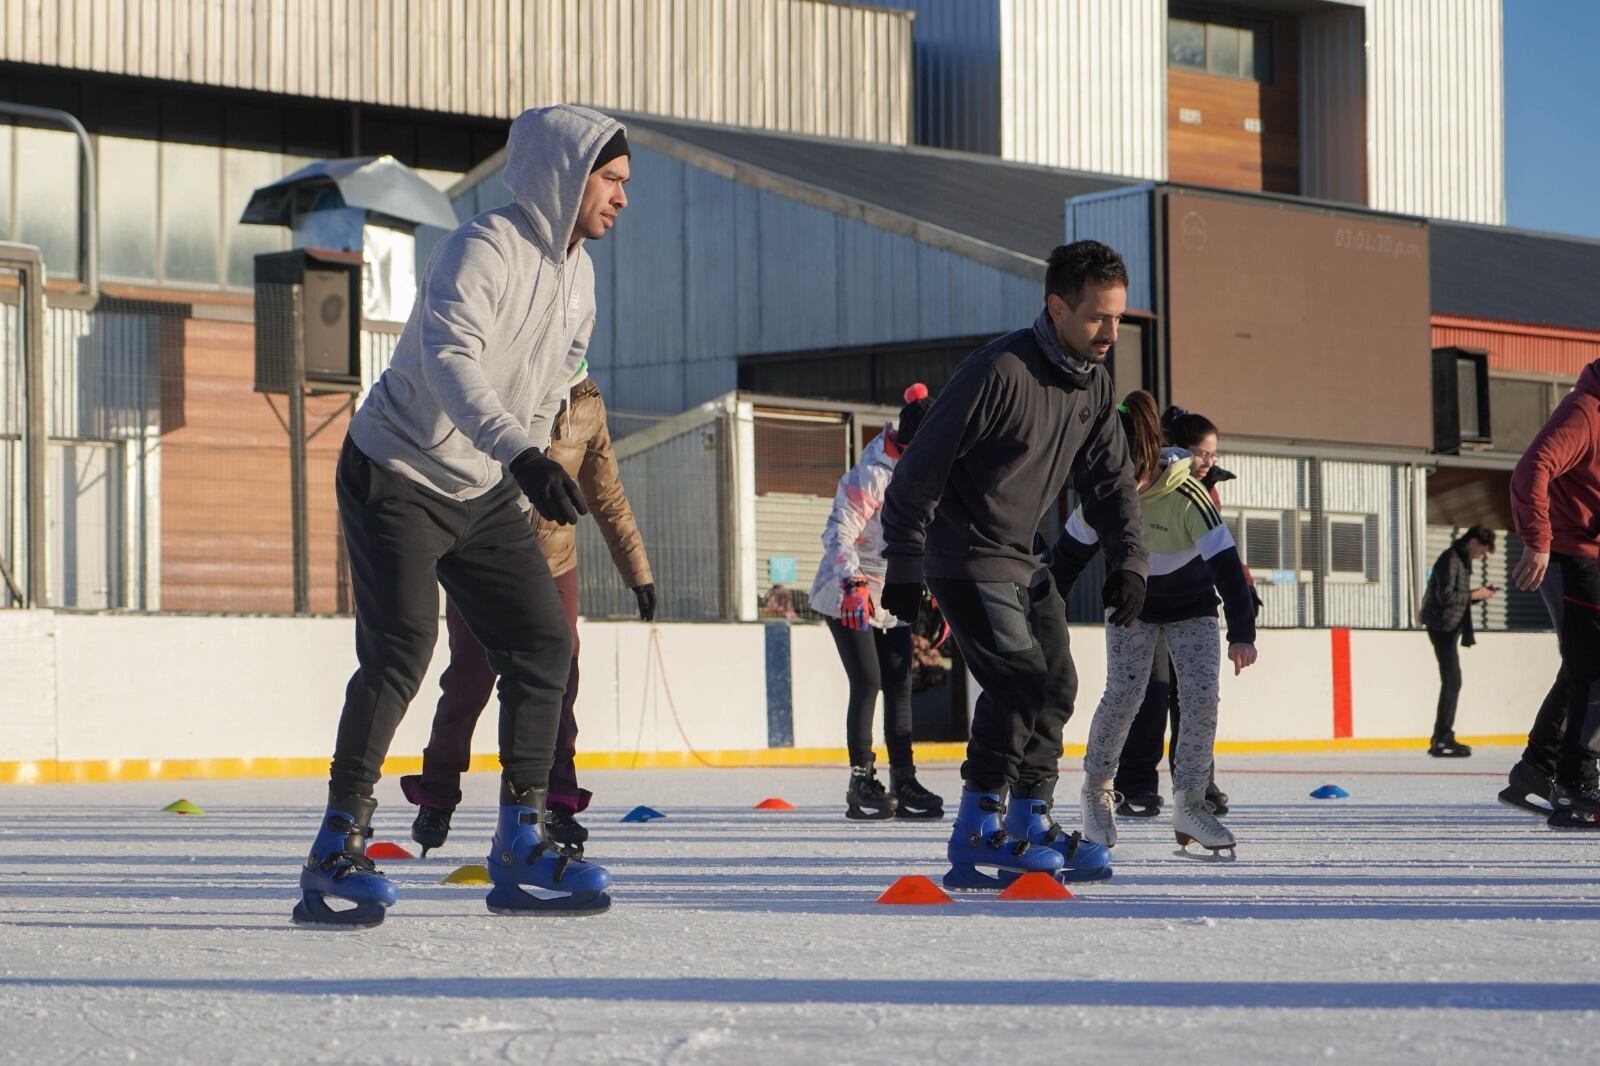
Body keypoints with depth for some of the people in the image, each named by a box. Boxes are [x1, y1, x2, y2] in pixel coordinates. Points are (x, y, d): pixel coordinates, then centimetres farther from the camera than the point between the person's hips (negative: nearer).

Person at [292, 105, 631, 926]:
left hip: (488, 492, 8)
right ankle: (336, 851, -14)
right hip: (397, 478, -8)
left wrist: (526, 469, 21)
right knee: (402, 646, -19)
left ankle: (520, 850, 6)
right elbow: (449, 360, -38)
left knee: (543, 642, 0)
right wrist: (519, 453, -51)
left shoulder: (578, 273, 6)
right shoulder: (482, 249, -21)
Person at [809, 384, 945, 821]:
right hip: (849, 598, -8)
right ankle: (861, 783, -7)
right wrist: (853, 583, -38)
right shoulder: (872, 475, -19)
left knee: (899, 686, 4)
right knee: (867, 683, -12)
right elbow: (839, 534, -25)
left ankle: (903, 782, 7)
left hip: (893, 600, 8)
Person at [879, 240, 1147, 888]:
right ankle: (978, 836, -10)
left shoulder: (1093, 383, 3)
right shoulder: (999, 372, -23)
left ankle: (1031, 825, 17)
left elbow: (1110, 479, 13)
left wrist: (1126, 559, -1)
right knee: (1020, 683, -17)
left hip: (1028, 565, 9)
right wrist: (904, 566, -17)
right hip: (968, 560, -9)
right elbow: (920, 469, -19)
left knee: (1057, 688, 7)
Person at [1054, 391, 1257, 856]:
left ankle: (1189, 804, -3)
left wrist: (1241, 632, -35)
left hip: (1191, 606, -2)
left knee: (1201, 697, -13)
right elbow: (1072, 551, -6)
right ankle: (1097, 790, 10)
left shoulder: (1188, 497, -31)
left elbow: (1224, 561, -31)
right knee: (1123, 695, -10)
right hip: (1131, 604, 2)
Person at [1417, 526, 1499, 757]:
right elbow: (1445, 596, -22)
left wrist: (1479, 594, 5)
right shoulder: (1450, 559, -14)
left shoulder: (1463, 560, 17)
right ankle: (1442, 740, -10)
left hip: (1452, 625, 10)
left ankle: (1441, 738, 17)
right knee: (1452, 680, -11)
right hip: (1442, 624, -10)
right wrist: (1474, 595, -14)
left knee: (1451, 682, 12)